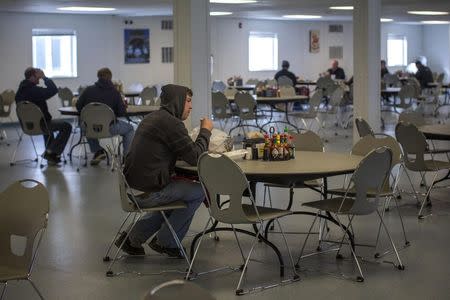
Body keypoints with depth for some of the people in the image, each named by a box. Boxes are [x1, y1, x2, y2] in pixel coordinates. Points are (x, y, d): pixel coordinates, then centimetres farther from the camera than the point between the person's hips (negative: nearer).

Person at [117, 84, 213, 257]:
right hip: (148, 193, -9)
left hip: (132, 188, 9)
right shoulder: (171, 123, -15)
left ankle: (133, 237, 27)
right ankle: (165, 242, 13)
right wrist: (206, 131, 1)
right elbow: (195, 157, -14)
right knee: (199, 191, 4)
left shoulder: (152, 118, 17)